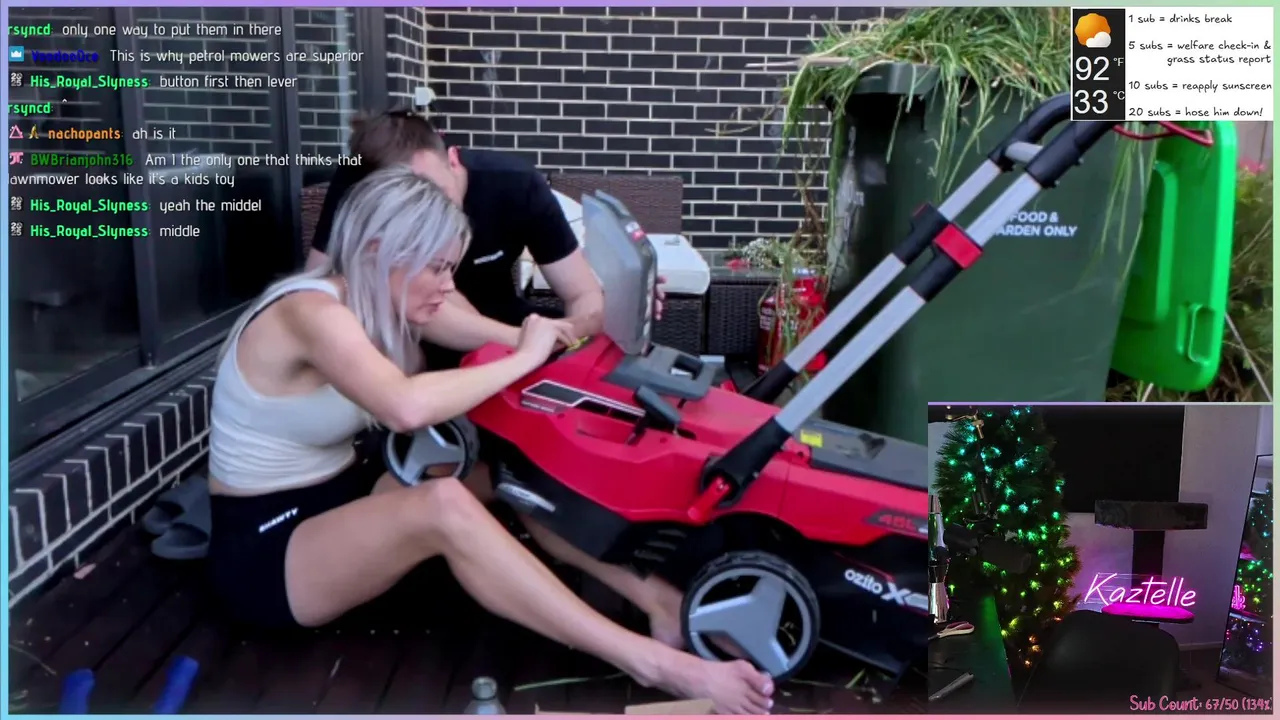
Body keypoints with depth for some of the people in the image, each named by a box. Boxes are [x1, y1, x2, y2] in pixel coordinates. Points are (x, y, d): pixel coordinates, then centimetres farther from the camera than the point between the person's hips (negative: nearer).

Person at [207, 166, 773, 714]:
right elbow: (407, 407, -43)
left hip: (338, 501, 8)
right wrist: (526, 358, -31)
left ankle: (646, 594, -14)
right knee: (444, 505, -34)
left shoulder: (372, 302, 1)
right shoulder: (311, 311, -25)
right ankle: (649, 662, -36)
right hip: (262, 550, -8)